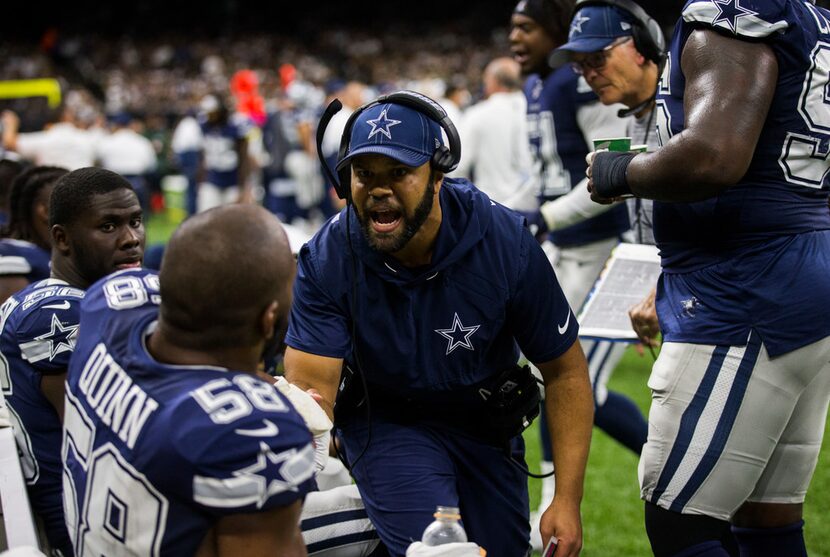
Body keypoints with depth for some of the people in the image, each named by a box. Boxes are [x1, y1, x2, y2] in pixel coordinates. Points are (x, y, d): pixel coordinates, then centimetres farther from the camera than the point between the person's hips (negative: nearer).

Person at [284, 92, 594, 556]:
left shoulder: (505, 241, -22)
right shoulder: (327, 260, -23)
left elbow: (564, 371, -13)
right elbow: (312, 388, -27)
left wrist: (569, 500, -17)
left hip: (484, 420, 3)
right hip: (382, 420, -2)